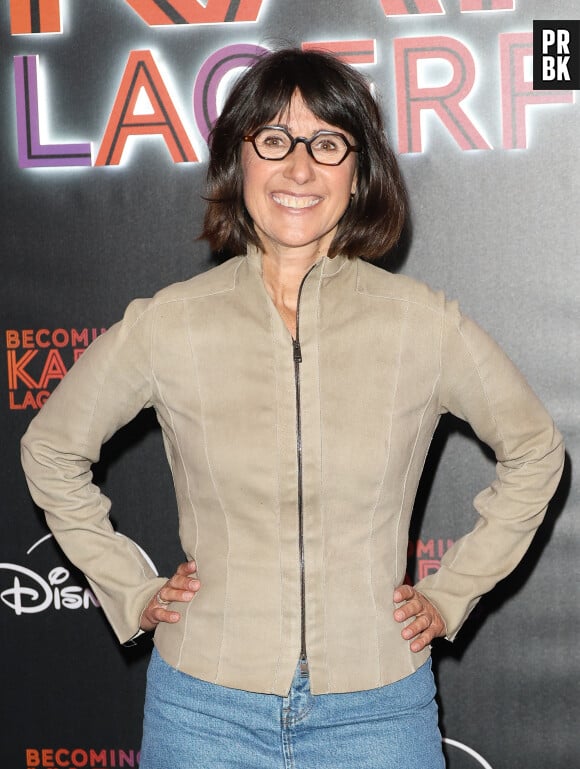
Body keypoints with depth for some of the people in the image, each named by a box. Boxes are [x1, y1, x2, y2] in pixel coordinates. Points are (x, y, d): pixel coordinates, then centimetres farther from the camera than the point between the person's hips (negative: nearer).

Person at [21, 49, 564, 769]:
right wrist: (132, 591, 6)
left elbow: (534, 451, 9)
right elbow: (51, 449, 10)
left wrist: (451, 593, 6)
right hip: (206, 708, 0)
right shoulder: (165, 325, -6)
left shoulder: (425, 324, -6)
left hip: (376, 711, 0)